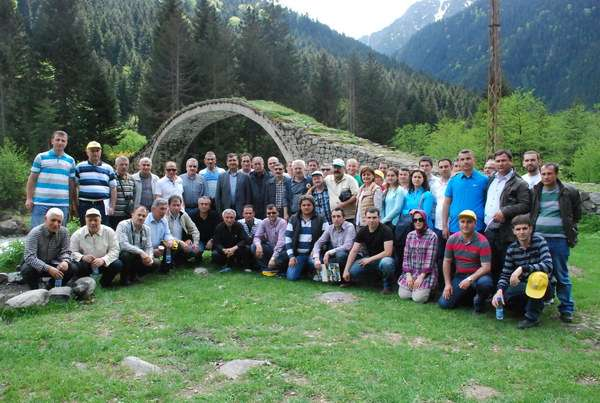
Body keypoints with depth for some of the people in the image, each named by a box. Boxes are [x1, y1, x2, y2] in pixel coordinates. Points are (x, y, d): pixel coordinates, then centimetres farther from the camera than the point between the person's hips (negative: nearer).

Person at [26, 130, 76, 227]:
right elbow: (32, 179, 5)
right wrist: (29, 198, -2)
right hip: (41, 203, -2)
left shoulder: (70, 161, 11)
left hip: (62, 204, 2)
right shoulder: (41, 157, 4)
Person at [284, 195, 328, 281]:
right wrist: (291, 256, -4)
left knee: (314, 262, -34)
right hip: (298, 254, 2)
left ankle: (309, 269, 3)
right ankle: (303, 269, 18)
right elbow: (288, 239, 5)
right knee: (291, 276, -16)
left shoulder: (321, 220, 1)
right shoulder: (293, 219, 7)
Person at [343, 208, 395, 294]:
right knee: (352, 271, -21)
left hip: (383, 258, -4)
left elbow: (388, 252, -22)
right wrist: (346, 270, -13)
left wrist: (369, 259, -19)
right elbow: (353, 251, -5)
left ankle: (387, 285, -9)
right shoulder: (362, 231, -3)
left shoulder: (386, 230, -17)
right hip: (369, 259, 4)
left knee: (386, 263, -40)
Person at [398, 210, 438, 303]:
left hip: (426, 273, -4)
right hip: (411, 272, 4)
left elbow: (430, 259, -12)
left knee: (418, 298, -18)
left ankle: (427, 290, 14)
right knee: (403, 295, -9)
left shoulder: (432, 236, -8)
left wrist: (421, 276, -16)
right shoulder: (410, 235, 6)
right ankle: (415, 287, 20)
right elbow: (406, 256, 4)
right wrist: (408, 274, -7)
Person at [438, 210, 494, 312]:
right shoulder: (452, 239, -2)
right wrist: (447, 283, -1)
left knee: (484, 283, -39)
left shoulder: (482, 242, -14)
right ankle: (467, 295, 21)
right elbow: (447, 262, 5)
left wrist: (470, 279, -28)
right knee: (444, 304, -10)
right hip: (459, 276, 4)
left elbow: (486, 267, -17)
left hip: (477, 275, -3)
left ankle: (479, 300, -2)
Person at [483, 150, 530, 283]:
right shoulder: (491, 180, 16)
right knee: (490, 268, 12)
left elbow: (525, 206, -12)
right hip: (488, 231, 6)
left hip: (505, 233, -6)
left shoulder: (519, 184, -4)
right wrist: (484, 221, 12)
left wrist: (505, 212, -19)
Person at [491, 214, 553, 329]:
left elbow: (548, 265, -30)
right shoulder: (512, 249, -3)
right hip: (524, 287, 4)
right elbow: (505, 274, -4)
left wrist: (522, 269, -38)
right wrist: (499, 290, -24)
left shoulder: (539, 241, -15)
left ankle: (532, 317, -17)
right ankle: (536, 305, 10)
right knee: (503, 297, -22)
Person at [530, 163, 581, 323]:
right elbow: (529, 213, 17)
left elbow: (577, 214, 10)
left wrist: (570, 229, 6)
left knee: (562, 276, 3)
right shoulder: (535, 192, 5)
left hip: (559, 239, -2)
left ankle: (566, 310, 14)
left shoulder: (569, 192, -2)